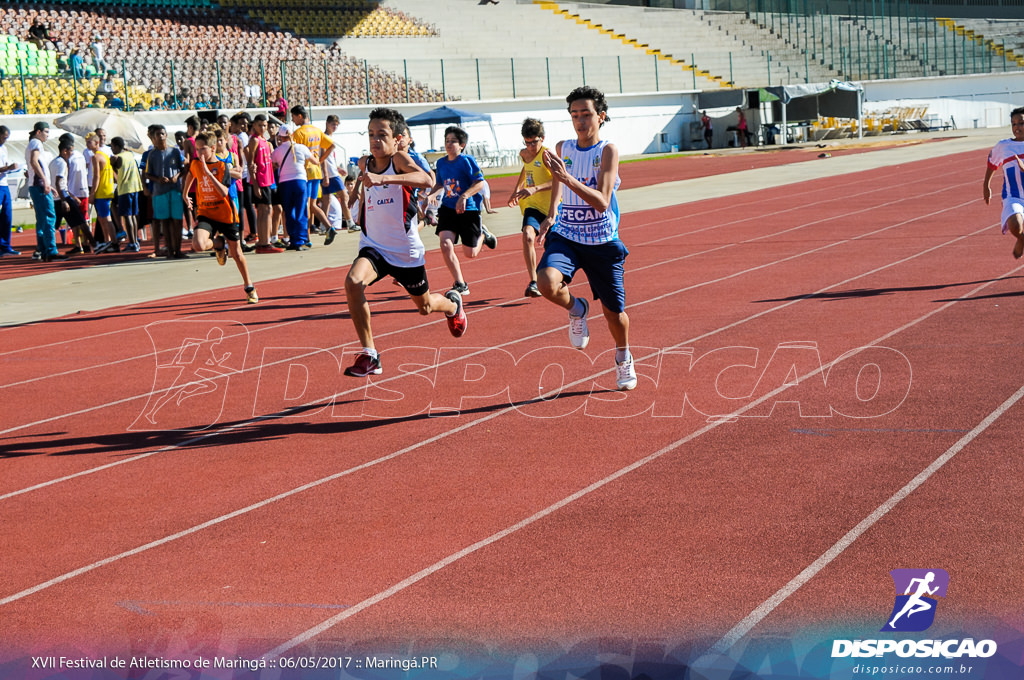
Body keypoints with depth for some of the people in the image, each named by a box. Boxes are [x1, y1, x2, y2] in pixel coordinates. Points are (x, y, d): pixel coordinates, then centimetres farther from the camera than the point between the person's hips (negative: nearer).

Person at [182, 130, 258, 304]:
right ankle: (218, 244, 9)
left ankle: (249, 288, 27)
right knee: (198, 245, -27)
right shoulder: (195, 164, 1)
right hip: (205, 213, 2)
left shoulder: (222, 166, -11)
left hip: (225, 214, -2)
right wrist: (185, 193, 34)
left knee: (236, 253, 8)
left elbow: (224, 192, -25)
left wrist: (208, 172, -29)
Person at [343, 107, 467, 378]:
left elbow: (425, 179, -41)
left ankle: (452, 303, 58)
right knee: (353, 282, -29)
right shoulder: (364, 163, -1)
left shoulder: (399, 159, -18)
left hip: (406, 250, -3)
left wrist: (383, 178, -51)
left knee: (425, 306, 18)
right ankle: (369, 356, -23)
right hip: (373, 246, 3)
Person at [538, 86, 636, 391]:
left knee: (614, 311, 8)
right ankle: (577, 310, 6)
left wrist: (568, 178, -34)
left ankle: (623, 358, 40)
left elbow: (602, 202, -23)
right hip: (566, 236, 2)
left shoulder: (608, 151, -12)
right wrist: (551, 217, 8)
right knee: (547, 282, -29)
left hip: (602, 242, -2)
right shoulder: (562, 148, 2)